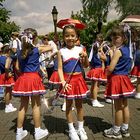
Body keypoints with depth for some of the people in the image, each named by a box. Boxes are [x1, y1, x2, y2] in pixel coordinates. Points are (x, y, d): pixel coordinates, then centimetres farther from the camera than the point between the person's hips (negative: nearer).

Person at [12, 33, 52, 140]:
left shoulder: (20, 52, 7)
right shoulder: (37, 50, -4)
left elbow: (17, 67, 9)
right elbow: (51, 47, 8)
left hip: (23, 78, 5)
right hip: (34, 78, -4)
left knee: (23, 106, 12)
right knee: (36, 105, 5)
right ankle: (38, 131, 15)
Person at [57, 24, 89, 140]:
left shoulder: (80, 49, -1)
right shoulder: (61, 51, -4)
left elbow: (86, 65, 4)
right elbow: (60, 68, -5)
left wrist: (85, 56, -15)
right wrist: (63, 82, -17)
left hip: (78, 79, 1)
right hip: (67, 80, -1)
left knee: (79, 104, 12)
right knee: (69, 105, 10)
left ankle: (80, 128, 29)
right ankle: (71, 129, 26)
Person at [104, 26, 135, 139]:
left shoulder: (118, 51, -18)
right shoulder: (127, 49, 8)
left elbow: (111, 68, -20)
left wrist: (106, 74, -3)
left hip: (117, 79, -9)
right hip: (124, 78, 9)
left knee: (118, 107, 2)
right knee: (125, 105, 15)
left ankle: (116, 131, 16)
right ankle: (125, 129, 28)